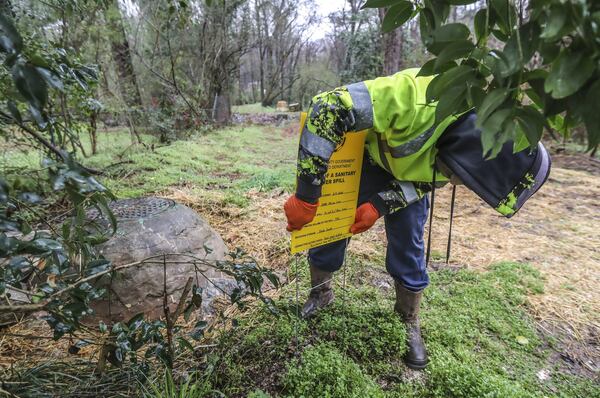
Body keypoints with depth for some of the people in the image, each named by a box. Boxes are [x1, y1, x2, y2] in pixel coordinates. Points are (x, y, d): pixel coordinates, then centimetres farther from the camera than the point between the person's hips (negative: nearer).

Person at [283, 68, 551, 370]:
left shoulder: (472, 144, -23)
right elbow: (327, 108, -44)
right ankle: (320, 293, 31)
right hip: (360, 152, -3)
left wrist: (380, 205, -20)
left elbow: (430, 179, -6)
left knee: (409, 247, 2)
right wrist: (305, 197, -42)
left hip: (409, 168, 3)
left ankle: (409, 323, 25)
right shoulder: (420, 97, -44)